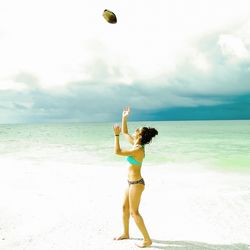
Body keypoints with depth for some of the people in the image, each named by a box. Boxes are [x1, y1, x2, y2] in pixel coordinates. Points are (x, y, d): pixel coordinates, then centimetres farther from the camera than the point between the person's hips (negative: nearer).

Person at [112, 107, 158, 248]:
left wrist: (116, 135, -24)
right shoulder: (136, 144, 0)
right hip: (132, 182, 9)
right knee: (125, 208, 20)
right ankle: (126, 233, 37)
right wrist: (124, 118, 7)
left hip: (136, 183, -9)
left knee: (134, 212, -1)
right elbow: (125, 132, 14)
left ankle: (147, 240, 10)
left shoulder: (138, 150, -26)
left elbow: (117, 152, -28)